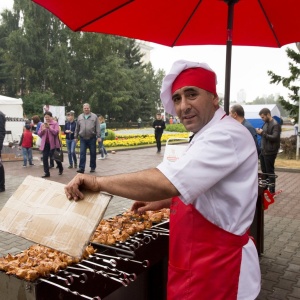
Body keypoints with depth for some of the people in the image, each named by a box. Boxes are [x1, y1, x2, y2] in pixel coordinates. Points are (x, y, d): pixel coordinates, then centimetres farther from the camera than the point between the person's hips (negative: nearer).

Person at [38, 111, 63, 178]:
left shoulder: (55, 123, -2)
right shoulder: (42, 124, 11)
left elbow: (56, 132, -14)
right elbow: (39, 134, 9)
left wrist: (49, 127, -23)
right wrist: (42, 130, -10)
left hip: (53, 143, -4)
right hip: (45, 144, 4)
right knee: (45, 158, -1)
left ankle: (60, 169, 34)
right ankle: (46, 173, 7)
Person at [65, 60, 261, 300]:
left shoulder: (227, 135, -24)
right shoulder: (209, 135, 10)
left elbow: (167, 182, -37)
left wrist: (98, 182, -28)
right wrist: (162, 202, 10)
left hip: (216, 265, -9)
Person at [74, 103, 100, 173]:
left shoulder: (94, 116, 2)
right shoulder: (80, 117, 11)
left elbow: (98, 128, -2)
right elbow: (77, 128, 16)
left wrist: (98, 136, -9)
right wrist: (76, 137, 15)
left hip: (92, 138, -2)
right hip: (83, 138, 2)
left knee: (93, 153, 6)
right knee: (82, 153, -4)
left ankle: (92, 167, 19)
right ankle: (81, 168, -4)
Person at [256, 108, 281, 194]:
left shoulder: (275, 124, -14)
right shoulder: (266, 123, 12)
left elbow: (274, 137, -21)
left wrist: (262, 133, -22)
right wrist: (260, 132, 0)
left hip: (270, 152, -8)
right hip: (263, 151, 8)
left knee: (270, 171, 0)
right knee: (264, 170, 16)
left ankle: (272, 190, 10)